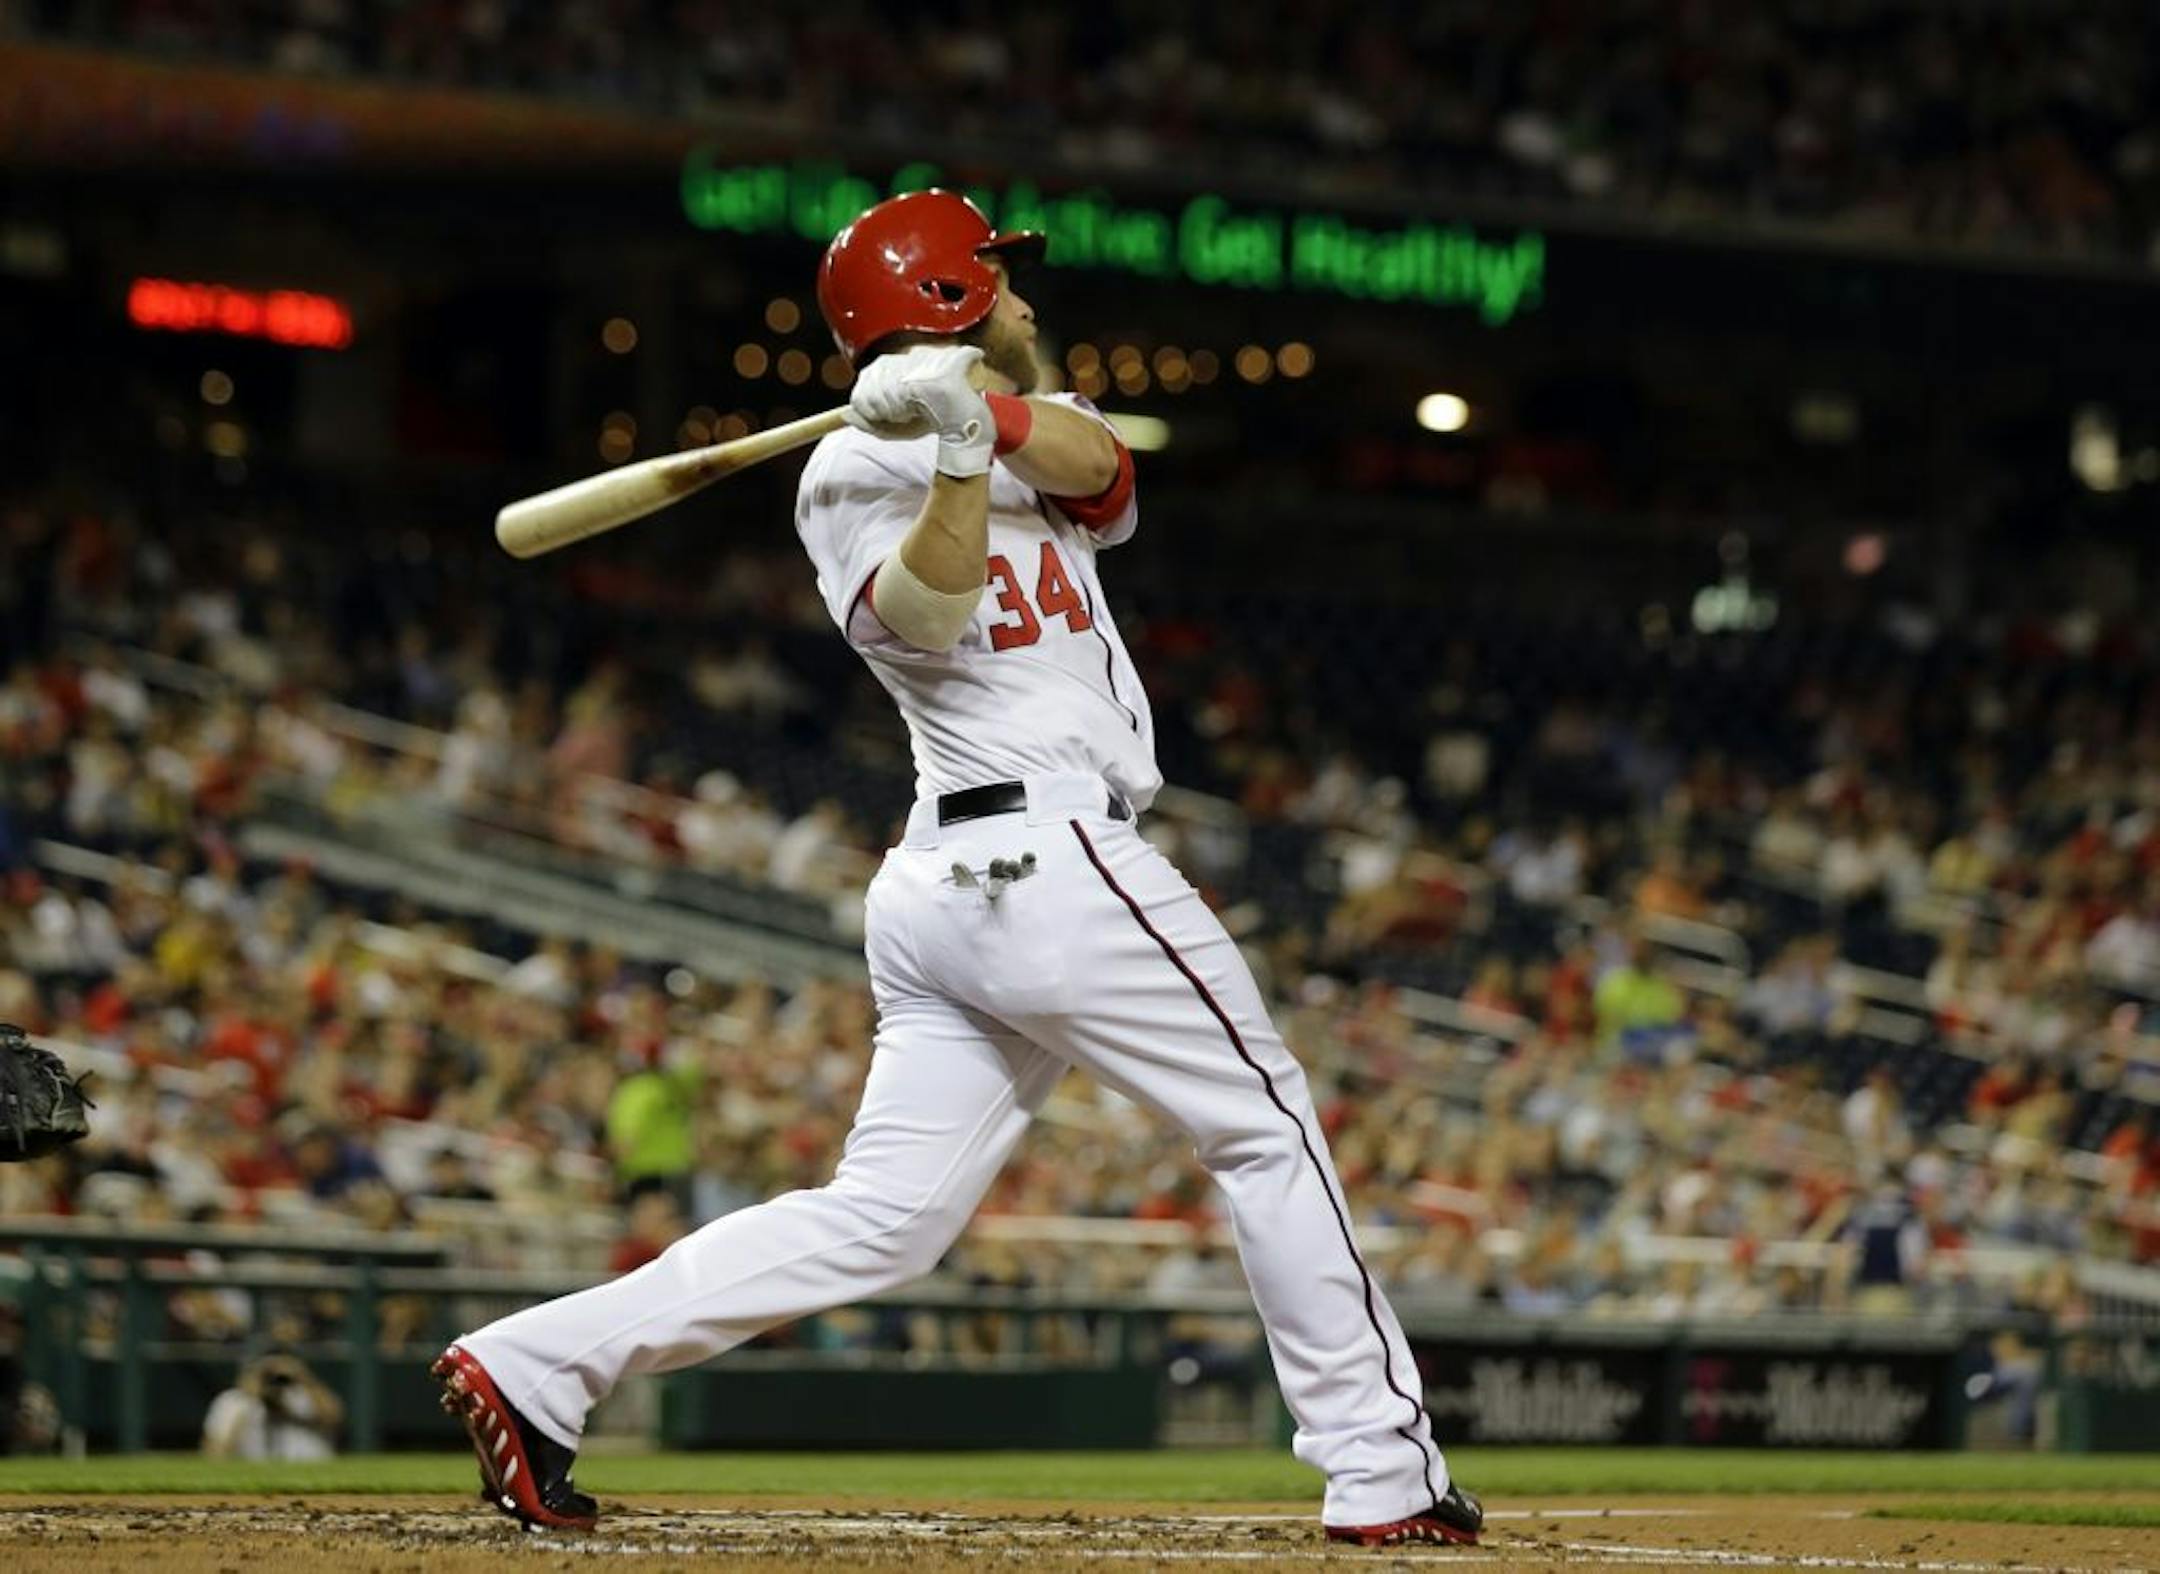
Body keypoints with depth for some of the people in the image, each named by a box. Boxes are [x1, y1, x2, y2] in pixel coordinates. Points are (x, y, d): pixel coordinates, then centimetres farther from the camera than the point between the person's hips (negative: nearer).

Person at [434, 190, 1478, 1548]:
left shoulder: (1041, 428, 21)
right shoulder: (852, 474, -1)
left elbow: (1101, 466, -2)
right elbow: (926, 612, -18)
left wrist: (982, 406, -19)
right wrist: (963, 450, -28)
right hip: (1059, 858, -8)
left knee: (882, 1220, 2)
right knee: (1270, 1128, 1)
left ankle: (535, 1366, -3)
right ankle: (1382, 1474, 4)